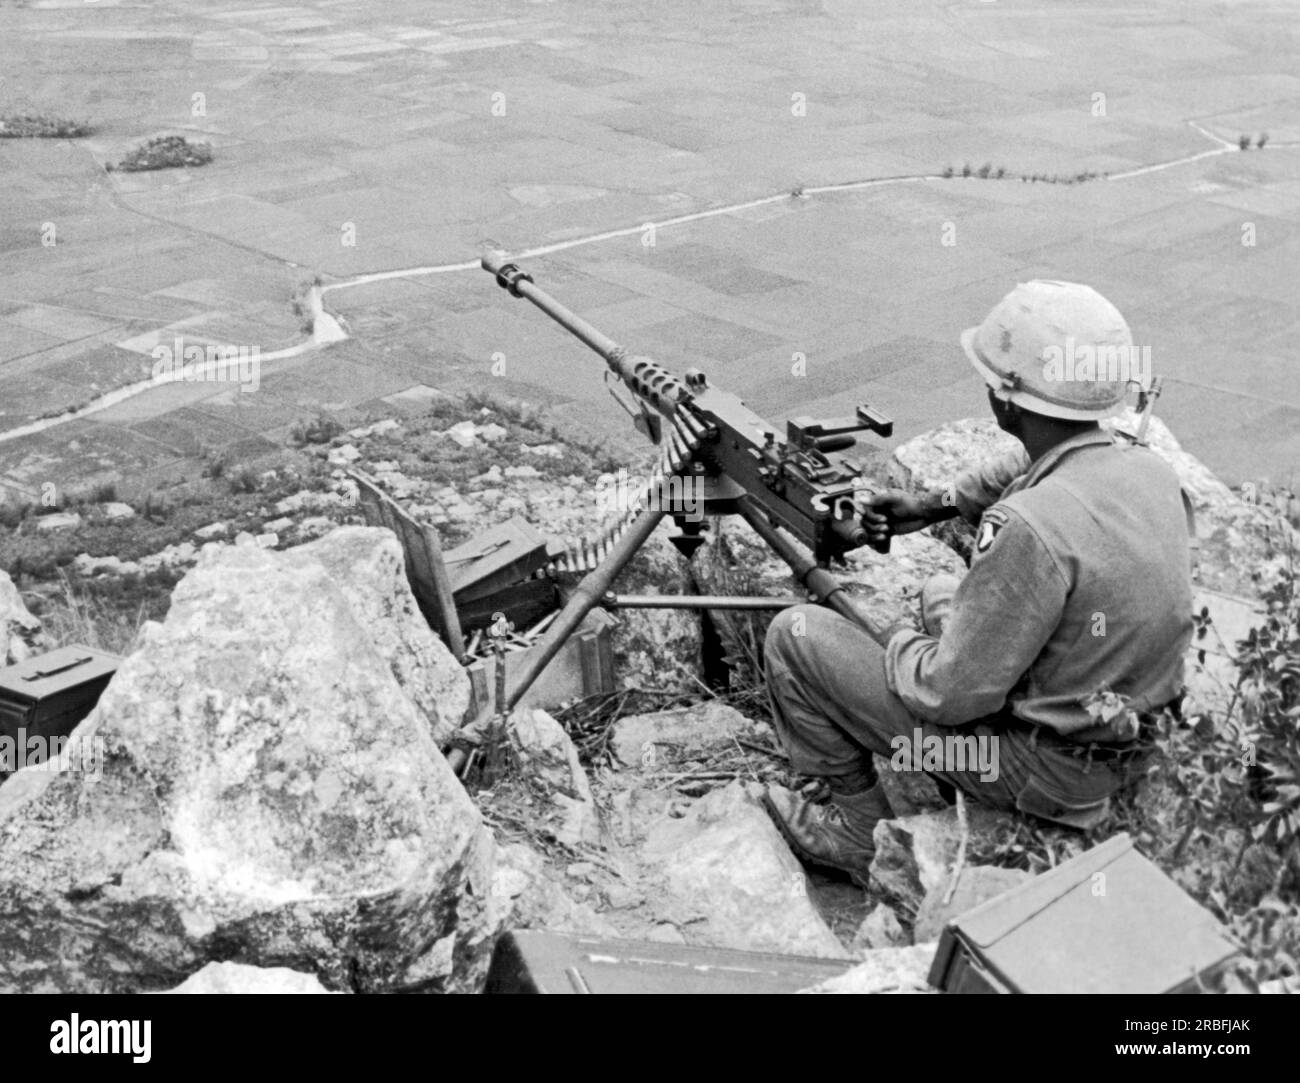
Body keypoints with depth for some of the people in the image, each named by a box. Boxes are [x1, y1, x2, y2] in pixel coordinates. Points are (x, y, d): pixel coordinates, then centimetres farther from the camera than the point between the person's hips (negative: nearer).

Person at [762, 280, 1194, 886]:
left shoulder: (1029, 530, -33)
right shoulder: (1148, 469, -5)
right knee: (945, 592, 31)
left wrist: (892, 643, -5)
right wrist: (936, 504, 18)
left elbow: (952, 694, -24)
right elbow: (1027, 472, 19)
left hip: (1044, 768, -8)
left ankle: (861, 828, 12)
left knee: (796, 636, -3)